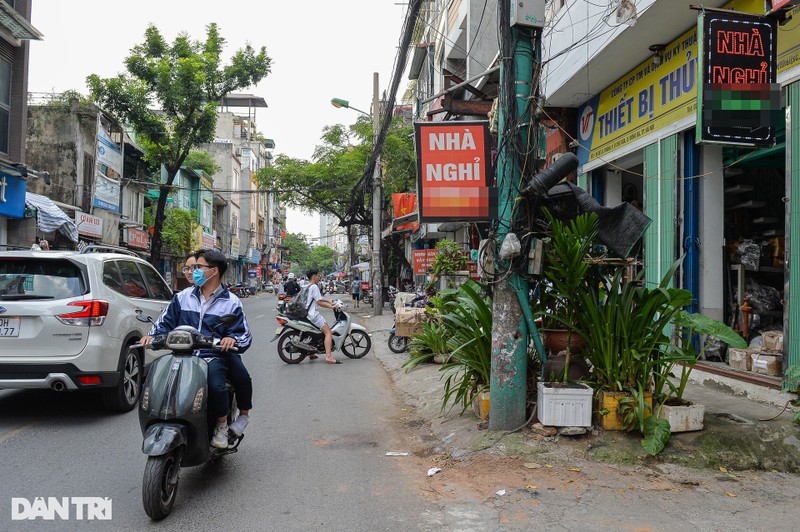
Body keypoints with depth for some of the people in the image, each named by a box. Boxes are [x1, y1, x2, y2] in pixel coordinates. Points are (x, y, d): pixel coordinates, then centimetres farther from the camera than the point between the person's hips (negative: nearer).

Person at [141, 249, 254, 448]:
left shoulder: (231, 302, 7)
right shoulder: (182, 297, 17)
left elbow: (245, 335, 2)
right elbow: (165, 322, 21)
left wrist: (233, 339, -21)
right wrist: (152, 335, 1)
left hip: (214, 356, -3)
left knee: (215, 386, -30)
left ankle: (221, 425, -1)